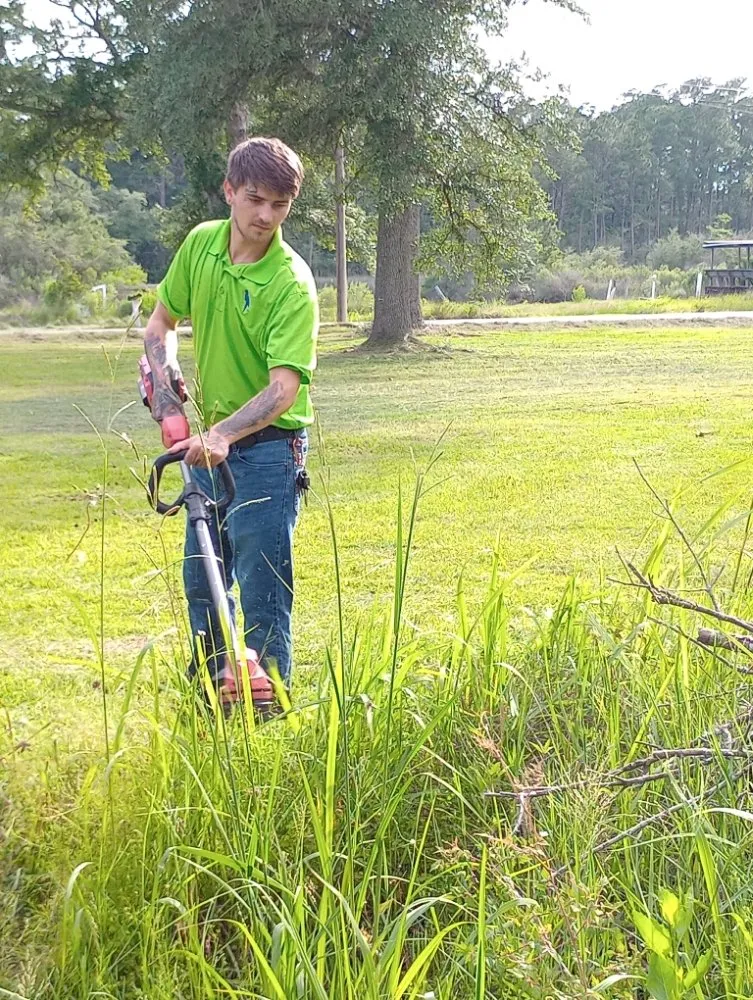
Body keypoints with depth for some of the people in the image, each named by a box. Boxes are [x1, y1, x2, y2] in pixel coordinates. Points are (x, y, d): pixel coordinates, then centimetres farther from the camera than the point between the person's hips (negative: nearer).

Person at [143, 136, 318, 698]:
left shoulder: (292, 283, -21)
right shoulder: (200, 244, -3)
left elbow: (284, 388, -28)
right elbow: (162, 322, 12)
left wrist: (223, 434, -40)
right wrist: (165, 379, -5)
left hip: (271, 442, -7)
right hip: (212, 440, 7)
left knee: (262, 583, -5)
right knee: (201, 577, 18)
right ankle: (209, 680, 37)